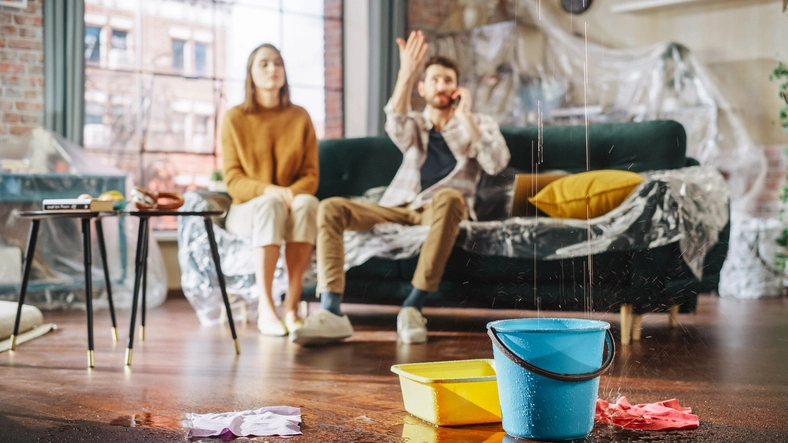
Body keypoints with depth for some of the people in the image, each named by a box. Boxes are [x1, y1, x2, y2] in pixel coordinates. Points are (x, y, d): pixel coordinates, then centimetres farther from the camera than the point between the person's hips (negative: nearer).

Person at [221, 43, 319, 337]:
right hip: (247, 209, -2)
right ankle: (266, 310, -40)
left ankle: (292, 306, -37)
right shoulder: (235, 118, 1)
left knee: (307, 202, -33)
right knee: (270, 205, -36)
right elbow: (232, 180, -5)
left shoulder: (300, 117, 6)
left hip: (292, 201, 2)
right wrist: (267, 190, -24)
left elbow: (311, 175, 2)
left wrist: (293, 192, -21)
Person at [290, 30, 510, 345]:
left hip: (439, 211, -3)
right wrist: (406, 73, -24)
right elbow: (395, 126, -10)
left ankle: (413, 307, -39)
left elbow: (496, 164, -8)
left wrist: (465, 116, -6)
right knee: (331, 208, -20)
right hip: (398, 207, 3)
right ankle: (331, 313, -36)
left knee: (449, 196, -40)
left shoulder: (480, 125, 14)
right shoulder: (414, 124, 18)